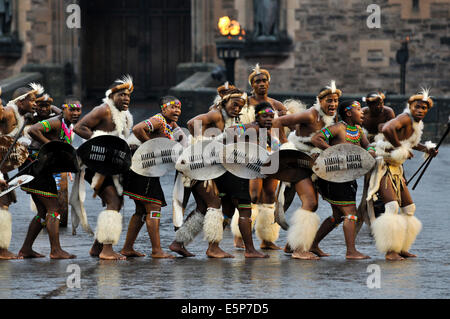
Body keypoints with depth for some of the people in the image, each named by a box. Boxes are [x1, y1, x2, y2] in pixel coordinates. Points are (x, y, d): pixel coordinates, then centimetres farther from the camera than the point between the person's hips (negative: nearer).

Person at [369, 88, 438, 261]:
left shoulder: (416, 124, 11)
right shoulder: (406, 119, -18)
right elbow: (387, 129, -39)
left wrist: (426, 149, 16)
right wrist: (401, 148, -26)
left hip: (396, 169, 10)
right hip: (383, 167, -10)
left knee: (409, 208, 11)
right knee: (392, 206, -23)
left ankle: (401, 248, 18)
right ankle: (390, 251, -24)